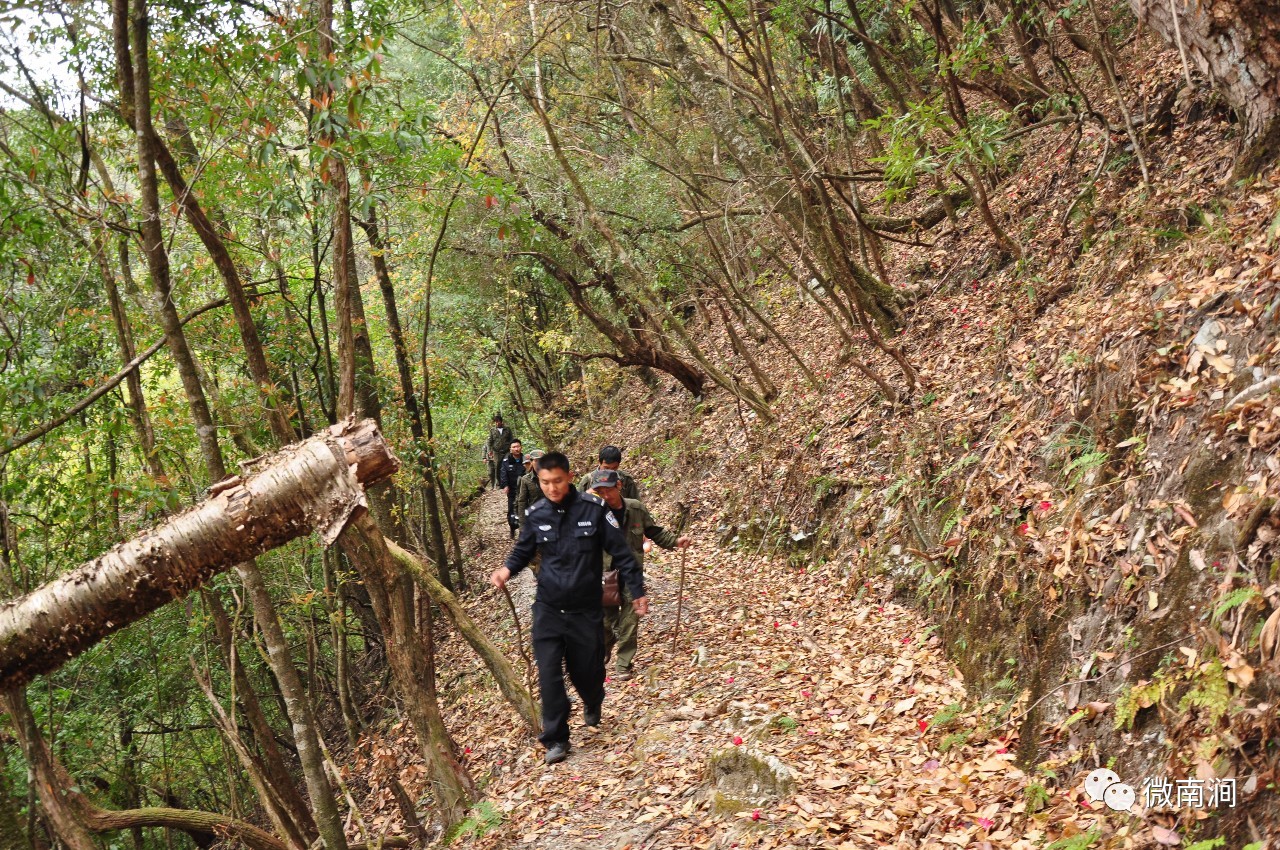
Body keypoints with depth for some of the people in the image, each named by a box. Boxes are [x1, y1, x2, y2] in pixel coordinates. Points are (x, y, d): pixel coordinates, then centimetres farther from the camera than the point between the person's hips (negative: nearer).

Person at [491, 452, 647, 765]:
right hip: (548, 609, 2)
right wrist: (507, 569, -9)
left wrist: (638, 592, -3)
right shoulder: (536, 514, -3)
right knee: (548, 675, -6)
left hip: (585, 610, -2)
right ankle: (556, 740, 8)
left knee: (586, 671, 9)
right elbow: (523, 550, 12)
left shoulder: (593, 508, -12)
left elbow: (622, 552, -5)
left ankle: (592, 704, 45)